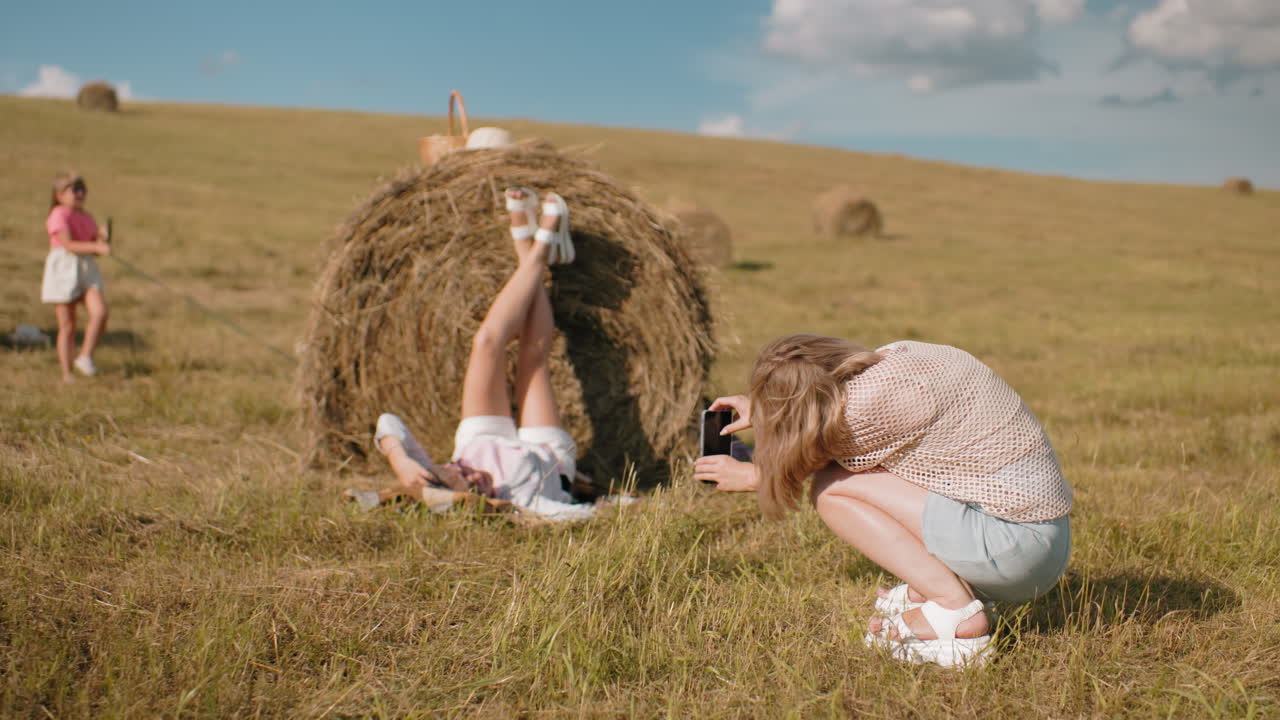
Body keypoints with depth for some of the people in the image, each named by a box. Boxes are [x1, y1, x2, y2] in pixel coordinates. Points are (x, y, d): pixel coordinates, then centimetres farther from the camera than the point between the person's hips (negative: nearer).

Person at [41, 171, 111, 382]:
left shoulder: (86, 218, 14)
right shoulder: (59, 215, -9)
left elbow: (96, 246, 14)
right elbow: (68, 244, -19)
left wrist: (102, 237, -7)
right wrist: (96, 247, -28)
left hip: (87, 270, 6)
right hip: (63, 270, -6)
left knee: (100, 312, -16)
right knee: (67, 325, 1)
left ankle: (85, 356, -1)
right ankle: (66, 372, 9)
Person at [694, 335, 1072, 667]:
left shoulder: (881, 397, -20)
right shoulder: (896, 356, 3)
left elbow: (811, 458, -2)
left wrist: (747, 477, 15)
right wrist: (761, 412, 32)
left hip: (1014, 545, -9)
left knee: (831, 488, -6)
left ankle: (954, 608, -9)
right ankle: (926, 589, 7)